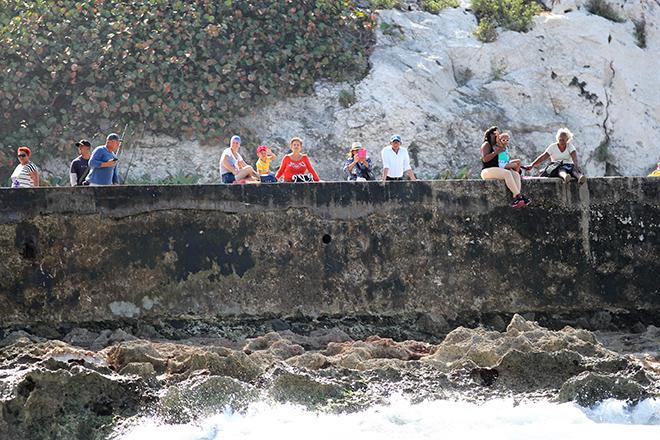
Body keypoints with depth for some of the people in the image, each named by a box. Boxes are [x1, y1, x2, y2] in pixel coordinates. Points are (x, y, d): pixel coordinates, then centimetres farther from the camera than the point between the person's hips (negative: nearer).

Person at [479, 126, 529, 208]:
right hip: (487, 171, -8)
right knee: (507, 173, -34)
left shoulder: (497, 146, 24)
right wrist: (497, 152, -16)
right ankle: (518, 196, -40)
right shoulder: (486, 145, 0)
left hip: (497, 171, 8)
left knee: (516, 174, -18)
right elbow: (485, 159, -15)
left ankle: (516, 199, -37)